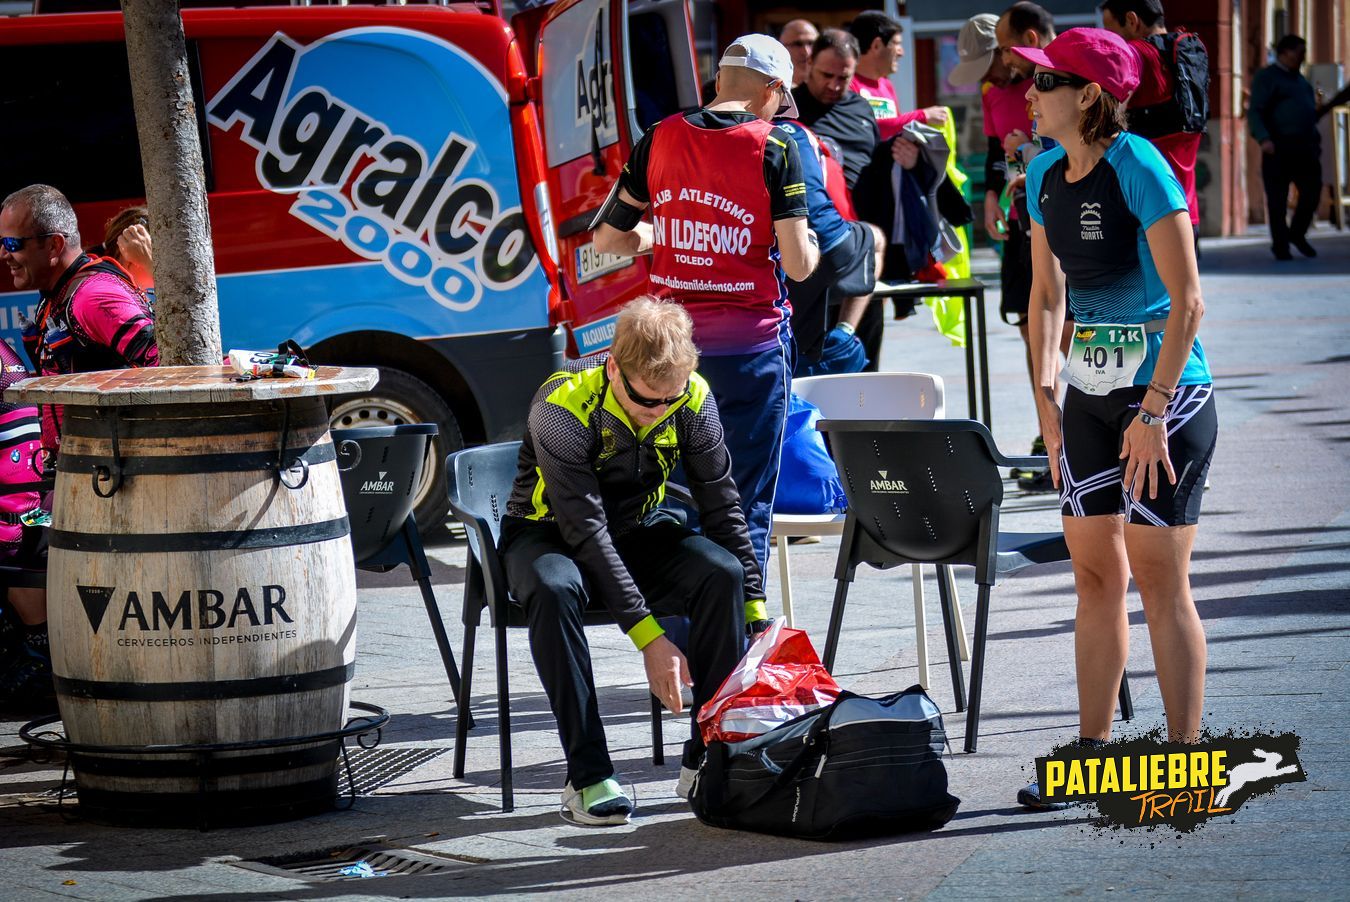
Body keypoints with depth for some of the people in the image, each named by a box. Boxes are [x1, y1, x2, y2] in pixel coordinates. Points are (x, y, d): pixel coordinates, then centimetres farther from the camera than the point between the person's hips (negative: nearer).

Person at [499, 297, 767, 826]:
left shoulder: (694, 399, -17)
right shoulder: (563, 406, -30)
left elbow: (721, 507, -10)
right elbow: (585, 533, -32)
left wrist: (756, 615, -16)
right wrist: (649, 639, -37)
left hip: (638, 529, 4)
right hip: (549, 533, -4)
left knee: (722, 573, -26)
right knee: (555, 588, -39)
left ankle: (707, 759, -17)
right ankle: (588, 776, -33)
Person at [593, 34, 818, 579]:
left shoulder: (659, 140, 4)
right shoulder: (774, 149, -8)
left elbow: (606, 239, 10)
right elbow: (798, 265, -11)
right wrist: (810, 243, 11)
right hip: (749, 343, -4)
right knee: (747, 502, 2)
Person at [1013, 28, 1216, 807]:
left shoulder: (1139, 168, -16)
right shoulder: (1045, 176, 6)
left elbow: (1187, 301, -18)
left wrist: (1153, 412, -20)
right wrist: (1045, 397, 9)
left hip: (1167, 391, -7)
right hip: (1089, 394, 7)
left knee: (1158, 576, -4)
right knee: (1095, 573, 10)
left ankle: (1187, 762, 3)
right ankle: (1093, 752, 18)